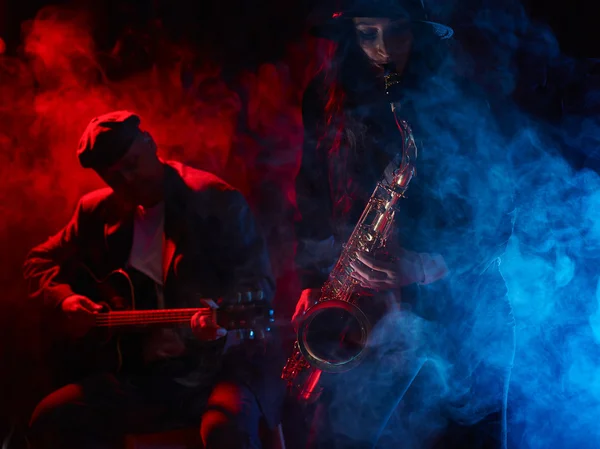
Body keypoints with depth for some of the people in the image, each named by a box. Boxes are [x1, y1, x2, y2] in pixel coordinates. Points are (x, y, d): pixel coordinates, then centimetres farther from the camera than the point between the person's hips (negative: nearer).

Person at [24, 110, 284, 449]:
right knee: (51, 421, -15)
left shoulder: (216, 200, -5)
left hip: (225, 361, -5)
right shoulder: (99, 212, 10)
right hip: (142, 372, 5)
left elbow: (256, 280, -9)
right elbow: (40, 261, 20)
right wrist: (64, 300, -2)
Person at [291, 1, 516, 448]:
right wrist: (313, 281, 6)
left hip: (463, 308, -1)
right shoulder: (330, 104, 4)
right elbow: (313, 199, 14)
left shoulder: (457, 101, -6)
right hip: (376, 309, 2)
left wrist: (432, 265, -21)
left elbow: (496, 217, -8)